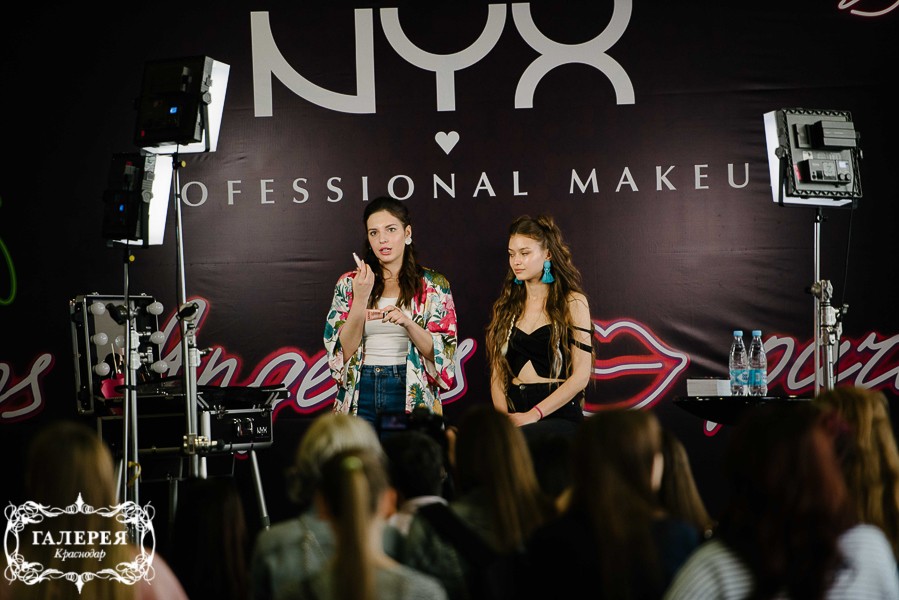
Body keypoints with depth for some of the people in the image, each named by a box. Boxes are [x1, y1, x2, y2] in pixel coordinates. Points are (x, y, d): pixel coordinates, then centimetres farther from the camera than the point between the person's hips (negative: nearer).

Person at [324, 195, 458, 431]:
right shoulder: (348, 283, 6)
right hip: (360, 392, 1)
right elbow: (343, 351, -2)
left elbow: (441, 352, -3)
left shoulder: (433, 285, 3)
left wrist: (407, 323, -20)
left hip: (411, 393, -1)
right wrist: (361, 298, -14)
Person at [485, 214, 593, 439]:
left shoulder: (572, 303, 4)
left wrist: (533, 415, -13)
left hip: (558, 414, -3)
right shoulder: (505, 307, 17)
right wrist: (503, 415, -6)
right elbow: (497, 371, 14)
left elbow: (581, 375, -4)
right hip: (515, 413, 3)